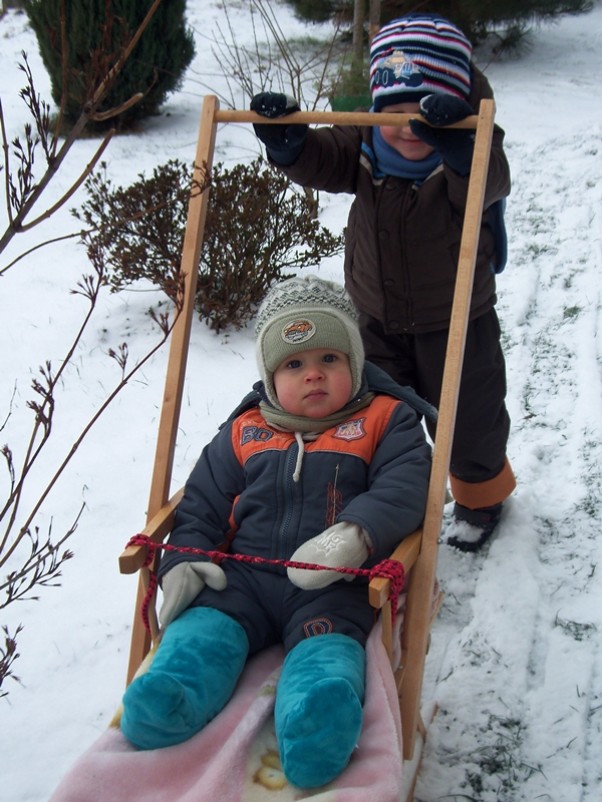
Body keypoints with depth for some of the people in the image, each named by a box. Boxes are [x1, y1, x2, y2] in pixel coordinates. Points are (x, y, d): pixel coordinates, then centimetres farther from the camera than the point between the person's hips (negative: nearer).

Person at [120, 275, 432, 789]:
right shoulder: (243, 434, 19)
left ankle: (317, 718, -59)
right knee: (203, 626, -25)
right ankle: (167, 696, -48)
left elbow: (403, 488, -6)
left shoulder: (385, 421, 11)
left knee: (327, 644, -33)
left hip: (332, 587, -3)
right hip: (242, 576, 4)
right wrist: (183, 562, 0)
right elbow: (201, 506, 20)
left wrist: (355, 534, -26)